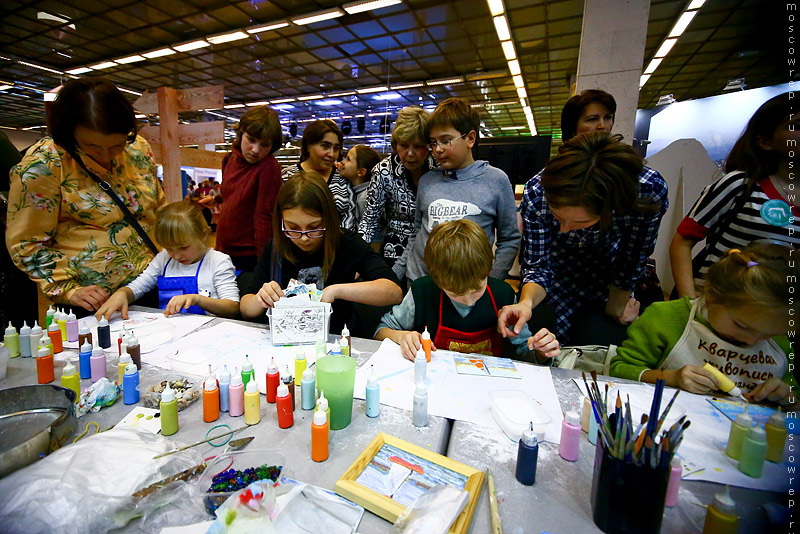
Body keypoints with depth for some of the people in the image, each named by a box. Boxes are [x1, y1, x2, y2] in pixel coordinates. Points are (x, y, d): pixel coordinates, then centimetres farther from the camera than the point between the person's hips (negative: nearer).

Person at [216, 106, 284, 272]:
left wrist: (263, 260, -16)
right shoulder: (229, 159, 3)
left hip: (250, 255, -7)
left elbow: (264, 215, -19)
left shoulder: (269, 167, -19)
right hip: (224, 250, 7)